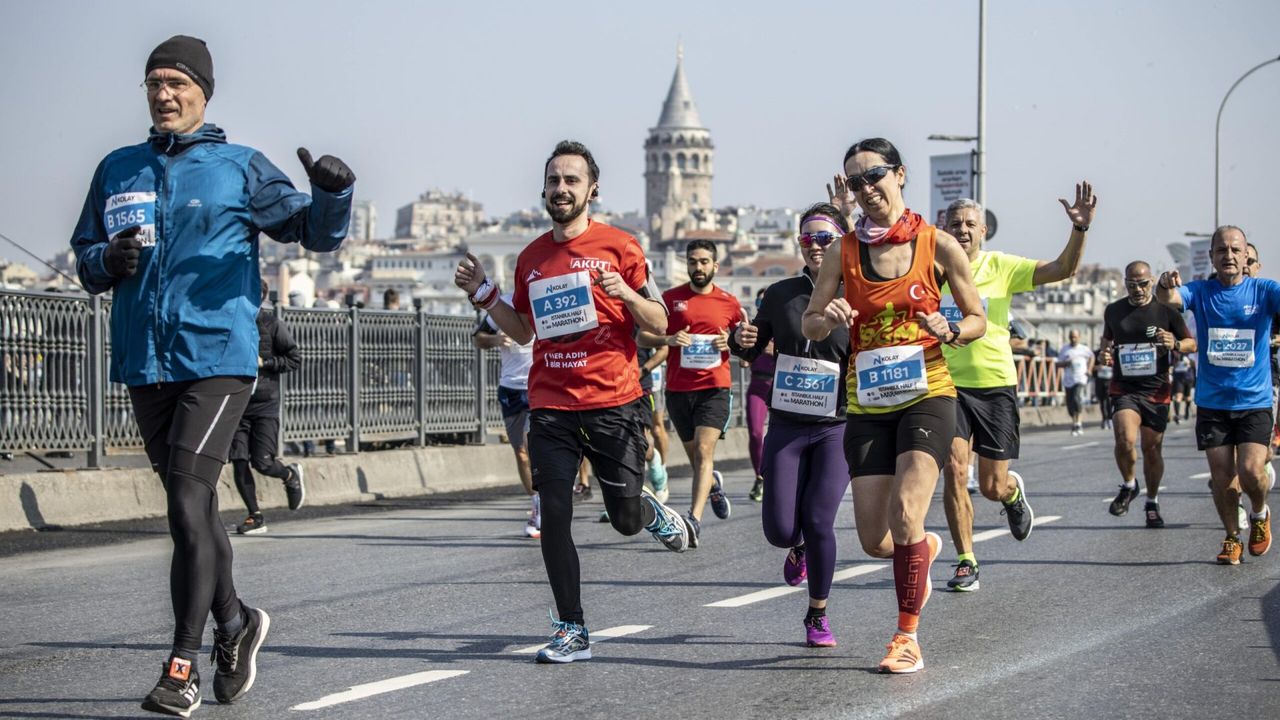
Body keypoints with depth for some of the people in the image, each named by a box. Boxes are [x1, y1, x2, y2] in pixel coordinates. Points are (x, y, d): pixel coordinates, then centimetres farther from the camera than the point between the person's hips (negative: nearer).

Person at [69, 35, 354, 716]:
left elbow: (314, 230, 5)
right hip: (143, 364, 5)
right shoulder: (118, 170, 14)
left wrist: (333, 194, -17)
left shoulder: (239, 168, 4)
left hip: (217, 358, -5)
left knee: (188, 505, -14)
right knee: (190, 506, 13)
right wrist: (106, 261, -4)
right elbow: (84, 256, 19)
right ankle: (234, 623, 32)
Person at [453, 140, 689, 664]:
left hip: (613, 404, -3)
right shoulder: (531, 258, 12)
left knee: (626, 519, 0)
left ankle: (652, 511, 39)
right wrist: (484, 295, 11)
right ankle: (572, 632, 5)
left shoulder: (619, 247, -1)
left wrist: (624, 293, -17)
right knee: (554, 517, -5)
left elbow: (659, 323, 1)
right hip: (551, 408, 3)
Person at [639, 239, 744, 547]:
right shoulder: (671, 298, 4)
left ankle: (694, 520, -27)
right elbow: (643, 336, 5)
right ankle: (714, 486, 48)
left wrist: (731, 342, -6)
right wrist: (667, 339, -15)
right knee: (695, 457, 14)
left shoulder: (729, 302, 5)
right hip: (678, 390, 2)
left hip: (715, 387, -2)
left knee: (703, 452, -18)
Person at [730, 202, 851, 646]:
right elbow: (754, 349, 15)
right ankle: (799, 548, 36)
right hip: (787, 426, 2)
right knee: (779, 531, -4)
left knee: (818, 521, -14)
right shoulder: (780, 295, 4)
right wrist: (741, 340, -8)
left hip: (838, 428, -2)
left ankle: (818, 616, 8)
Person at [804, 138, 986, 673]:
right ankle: (924, 549, 40)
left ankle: (907, 637, -7)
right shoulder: (843, 251, 2)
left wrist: (949, 332, -16)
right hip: (868, 403, 3)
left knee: (905, 513, -21)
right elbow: (809, 327, 6)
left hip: (927, 394, -3)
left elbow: (978, 320, 6)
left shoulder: (938, 245, -3)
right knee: (875, 542, 2)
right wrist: (829, 319, -16)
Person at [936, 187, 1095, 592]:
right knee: (954, 470, -14)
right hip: (949, 385, 1)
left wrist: (1080, 228, -27)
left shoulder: (1001, 267, -2)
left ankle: (1013, 493, 42)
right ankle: (965, 562, -1)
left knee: (992, 487, 2)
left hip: (995, 385, -1)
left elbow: (1063, 269, -10)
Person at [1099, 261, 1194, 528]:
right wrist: (1105, 354, 1)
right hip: (1124, 388, 0)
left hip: (1156, 389, 0)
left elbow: (1193, 344, 4)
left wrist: (1175, 344, -18)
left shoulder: (1166, 310, -2)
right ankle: (1128, 485, 5)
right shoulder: (1113, 311, 5)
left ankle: (1152, 503, 24)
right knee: (1125, 439, -22)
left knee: (1152, 448, 5)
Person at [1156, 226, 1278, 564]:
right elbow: (1170, 299, -21)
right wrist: (1166, 286, -46)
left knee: (1250, 471, -15)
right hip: (1212, 403, 1)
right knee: (1221, 478, 2)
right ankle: (1232, 537, 24)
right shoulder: (1200, 292, -2)